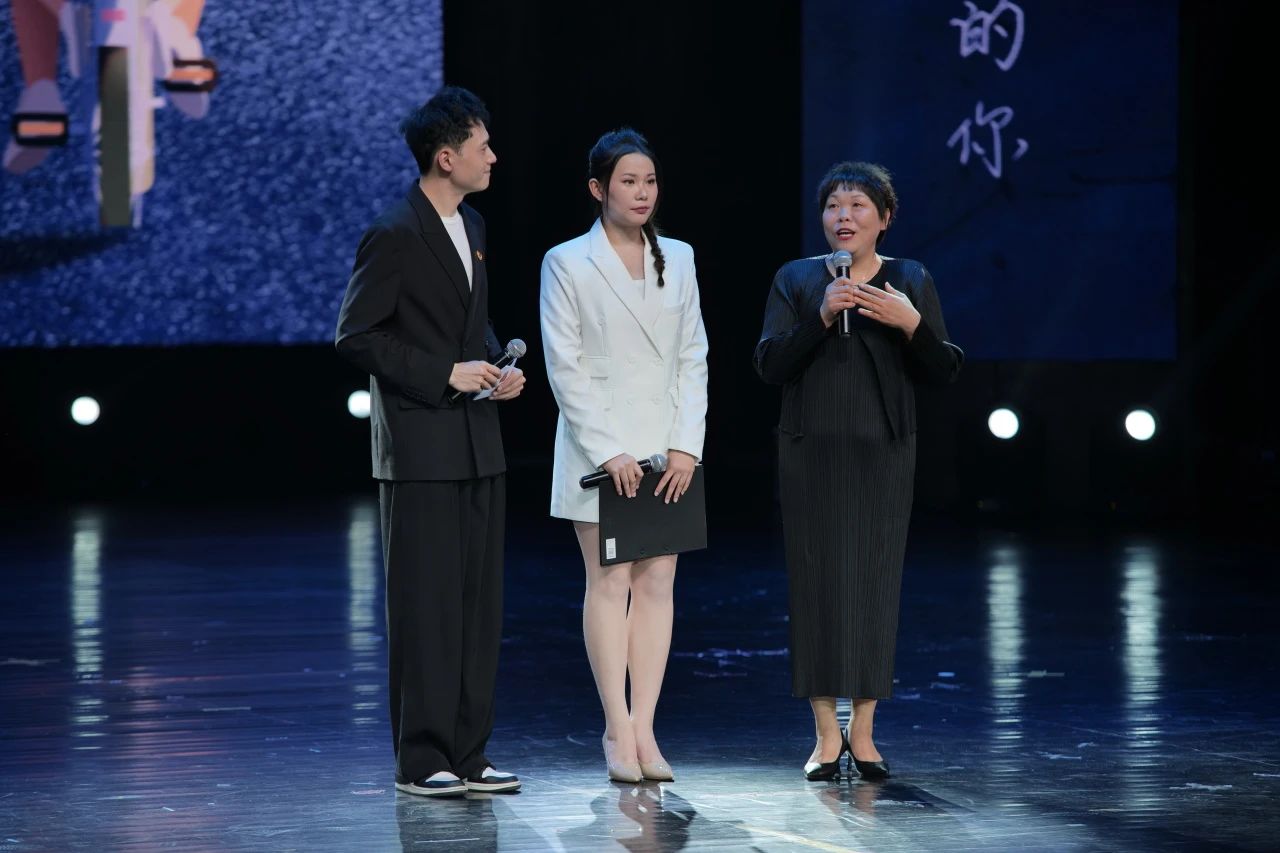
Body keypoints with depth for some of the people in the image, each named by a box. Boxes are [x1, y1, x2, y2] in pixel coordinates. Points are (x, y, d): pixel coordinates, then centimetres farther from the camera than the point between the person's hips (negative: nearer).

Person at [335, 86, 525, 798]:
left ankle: (468, 752, 15)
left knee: (480, 604, 9)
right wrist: (445, 376, -16)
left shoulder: (471, 227, 13)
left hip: (479, 446, 8)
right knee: (426, 606, -3)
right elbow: (355, 337, -13)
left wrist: (498, 366, 5)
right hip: (421, 451, -8)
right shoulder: (394, 236, -12)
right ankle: (423, 759, 3)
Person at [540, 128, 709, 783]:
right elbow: (564, 366, -6)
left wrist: (686, 445, -3)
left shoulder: (678, 259, 11)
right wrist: (609, 452, -12)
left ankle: (644, 730, 2)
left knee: (657, 584, 1)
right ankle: (619, 734, -3)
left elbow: (693, 357, 9)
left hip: (667, 451, 4)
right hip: (599, 449, -4)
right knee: (610, 583, -3)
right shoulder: (567, 263, -1)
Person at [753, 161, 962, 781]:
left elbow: (944, 370, 3)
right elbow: (770, 364, -4)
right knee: (817, 578, -4)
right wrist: (821, 318, -16)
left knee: (876, 580, -1)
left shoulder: (911, 282, 7)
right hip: (811, 451, 0)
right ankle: (826, 734, 2)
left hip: (883, 452, 0)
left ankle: (862, 730, 7)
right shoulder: (796, 280, 6)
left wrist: (912, 325, -13)